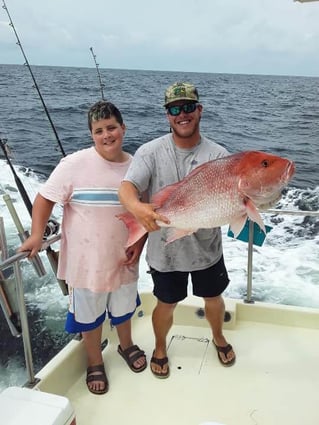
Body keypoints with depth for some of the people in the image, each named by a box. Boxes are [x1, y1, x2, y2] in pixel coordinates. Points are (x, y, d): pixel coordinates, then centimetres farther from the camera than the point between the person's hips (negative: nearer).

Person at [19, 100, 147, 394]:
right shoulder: (75, 164, -16)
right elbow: (45, 199, -10)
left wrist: (139, 245, -6)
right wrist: (36, 235, -19)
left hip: (123, 259, 3)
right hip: (86, 260, -3)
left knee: (124, 309, 26)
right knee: (90, 317, 15)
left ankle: (126, 346, 56)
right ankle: (95, 363, 42)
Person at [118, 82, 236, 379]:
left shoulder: (218, 155, -8)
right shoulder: (151, 152, -11)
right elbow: (126, 187, -24)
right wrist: (137, 207, -46)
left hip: (206, 248, 2)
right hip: (164, 249, -1)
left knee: (213, 298, 22)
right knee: (166, 304, 16)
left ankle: (218, 338, 54)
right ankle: (160, 348, 46)